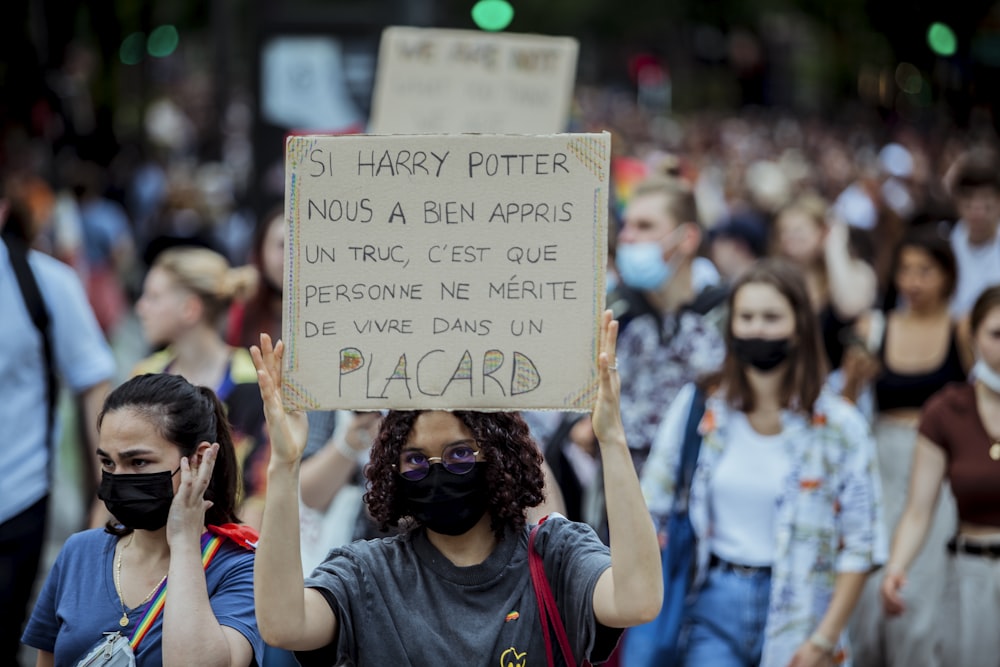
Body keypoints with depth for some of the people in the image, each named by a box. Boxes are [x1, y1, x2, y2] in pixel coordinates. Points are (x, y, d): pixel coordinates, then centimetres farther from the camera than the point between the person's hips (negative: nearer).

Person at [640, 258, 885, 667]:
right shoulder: (696, 407, 3)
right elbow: (652, 511, 8)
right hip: (714, 604, 1)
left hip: (795, 612, -1)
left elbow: (860, 545, -1)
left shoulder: (839, 426, -2)